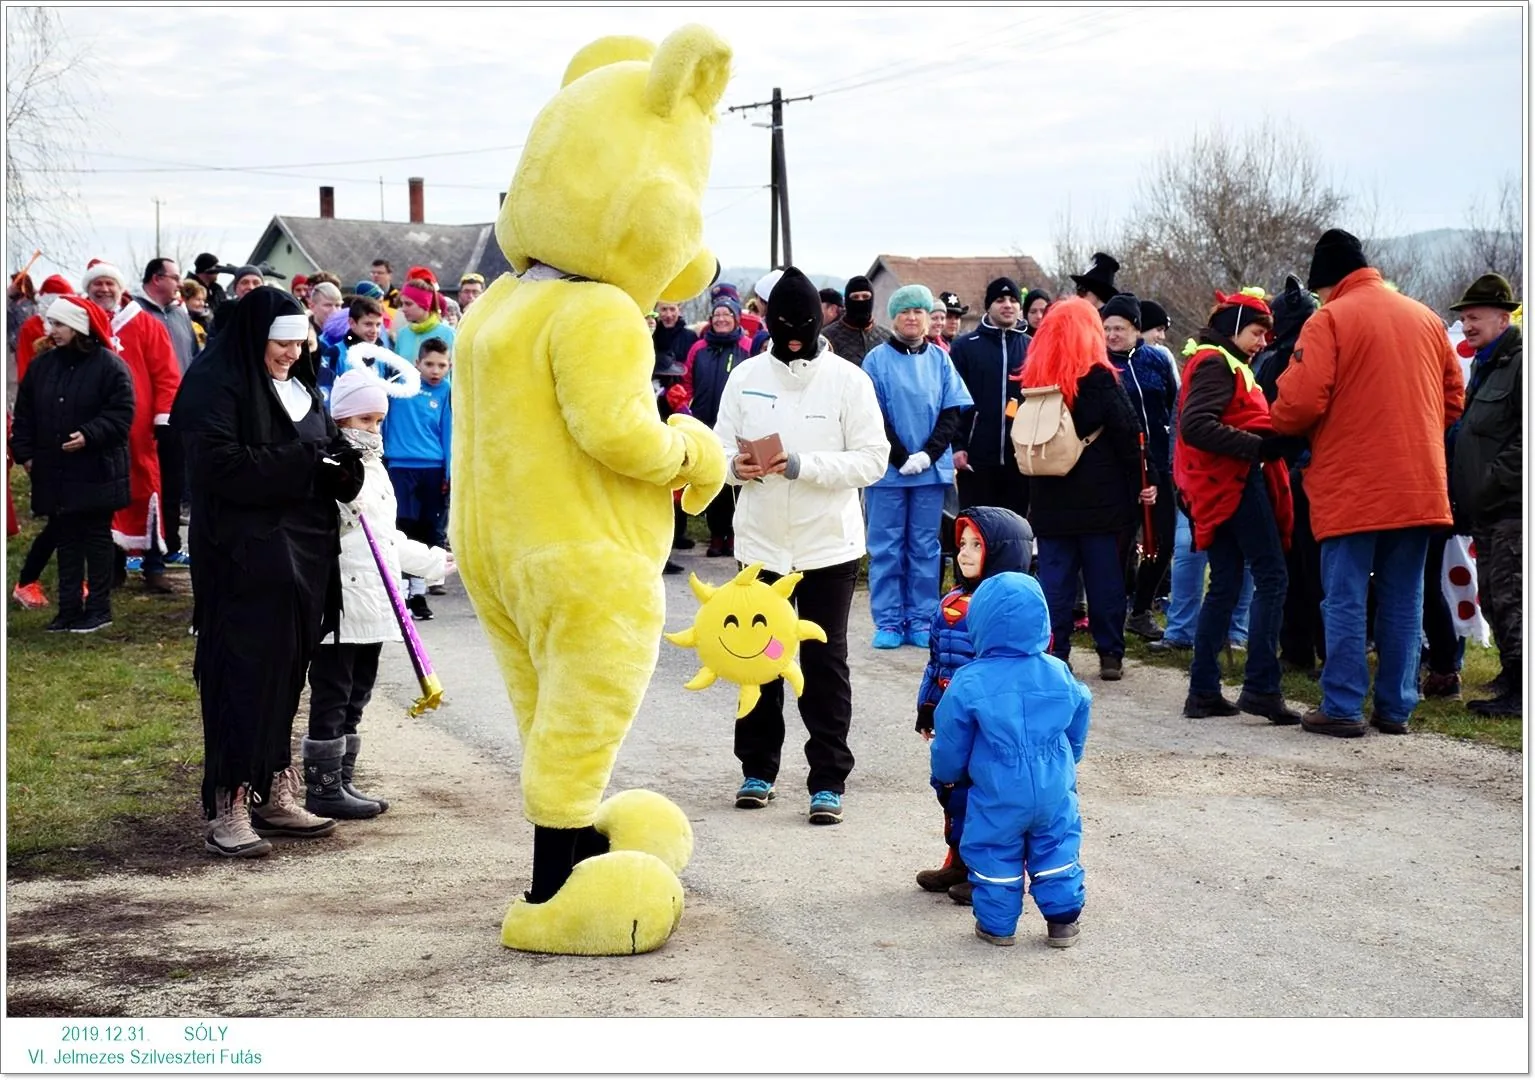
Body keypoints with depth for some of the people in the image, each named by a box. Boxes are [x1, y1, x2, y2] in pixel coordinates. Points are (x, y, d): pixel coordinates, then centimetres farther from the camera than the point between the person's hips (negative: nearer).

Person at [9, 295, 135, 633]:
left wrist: (89, 435, -25)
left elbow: (121, 415, -14)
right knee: (65, 540, 10)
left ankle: (99, 608, 9)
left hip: (96, 471, -5)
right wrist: (24, 452, 3)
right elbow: (24, 414, 12)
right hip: (53, 472, 5)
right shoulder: (41, 365, 8)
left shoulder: (110, 365, -9)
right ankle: (69, 607, 15)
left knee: (97, 539, 3)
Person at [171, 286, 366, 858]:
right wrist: (302, 463, -21)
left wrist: (342, 463, -5)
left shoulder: (301, 387, 17)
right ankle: (227, 810, -4)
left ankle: (275, 794, 20)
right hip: (244, 557, -8)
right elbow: (219, 463, -20)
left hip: (304, 553, 8)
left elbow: (329, 451, 19)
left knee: (287, 672, 11)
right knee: (243, 675, -8)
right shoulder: (215, 383, -9)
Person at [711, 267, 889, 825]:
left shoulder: (848, 379, -7)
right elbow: (720, 446, 6)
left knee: (825, 662, 2)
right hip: (760, 542, 3)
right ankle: (757, 769, 25)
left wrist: (800, 466, -21)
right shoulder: (746, 376, 1)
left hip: (828, 544, -3)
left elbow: (873, 459, -12)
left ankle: (828, 782, 8)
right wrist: (734, 465, -17)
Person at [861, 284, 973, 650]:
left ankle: (921, 621, 11)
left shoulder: (940, 359, 5)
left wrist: (928, 454, -9)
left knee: (925, 547, 6)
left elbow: (952, 412, 3)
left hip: (932, 468, 2)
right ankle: (888, 623, 7)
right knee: (886, 547, 2)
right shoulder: (877, 359, -2)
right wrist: (901, 458, -12)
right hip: (888, 469, -2)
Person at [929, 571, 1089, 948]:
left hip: (997, 794, -3)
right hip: (1053, 790, 3)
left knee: (995, 854, 12)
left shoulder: (970, 682, -14)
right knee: (1056, 849, 16)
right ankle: (1062, 921, 20)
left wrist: (945, 774, 16)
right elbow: (1079, 723, 12)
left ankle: (997, 924, 19)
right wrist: (1068, 760, 31)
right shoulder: (1058, 673, -3)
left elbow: (951, 741, -4)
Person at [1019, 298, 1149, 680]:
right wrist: (1140, 485, -2)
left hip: (1049, 500, 3)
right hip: (1100, 497, -3)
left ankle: (1054, 654, 4)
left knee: (1054, 577, 6)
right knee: (1105, 576, 4)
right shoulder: (1100, 377, -10)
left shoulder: (1034, 379, 4)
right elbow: (1127, 434, -10)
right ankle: (1110, 655, 7)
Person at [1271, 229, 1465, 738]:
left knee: (1345, 598, 0)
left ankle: (1342, 707, -2)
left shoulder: (1330, 320, -7)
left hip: (1351, 487, -5)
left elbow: (1300, 402, -15)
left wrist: (1280, 428, 5)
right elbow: (1453, 398, 16)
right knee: (1403, 599, 9)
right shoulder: (1425, 318, 11)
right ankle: (1396, 707, 12)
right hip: (1419, 486, 5)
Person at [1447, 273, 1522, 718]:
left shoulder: (1519, 364, -12)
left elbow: (1523, 440, -20)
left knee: (1509, 597, -9)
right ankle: (1511, 677, 23)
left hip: (1512, 508, -10)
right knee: (1492, 598, 14)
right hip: (1486, 511, 10)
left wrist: (1492, 485, -19)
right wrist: (1463, 492, 16)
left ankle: (1517, 692, -7)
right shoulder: (1484, 367, 20)